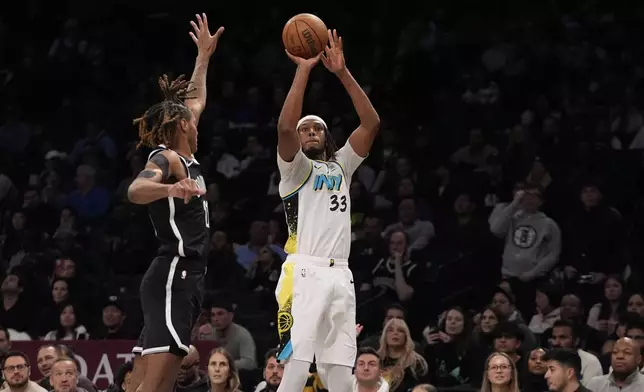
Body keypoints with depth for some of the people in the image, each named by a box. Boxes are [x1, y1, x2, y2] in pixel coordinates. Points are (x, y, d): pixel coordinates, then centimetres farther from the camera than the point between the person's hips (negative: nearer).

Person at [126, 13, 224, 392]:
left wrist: (205, 56, 45)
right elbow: (135, 190, -29)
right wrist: (170, 188, -48)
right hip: (175, 276, -10)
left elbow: (196, 101, 38)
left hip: (184, 278, 10)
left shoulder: (184, 157, 20)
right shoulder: (166, 159, -6)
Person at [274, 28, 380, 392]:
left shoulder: (342, 165, 22)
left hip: (340, 274, 6)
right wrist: (304, 69, -11)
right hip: (305, 271, -6)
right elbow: (285, 127, -13)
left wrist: (342, 72, 4)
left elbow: (372, 123, 12)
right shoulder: (296, 168, 8)